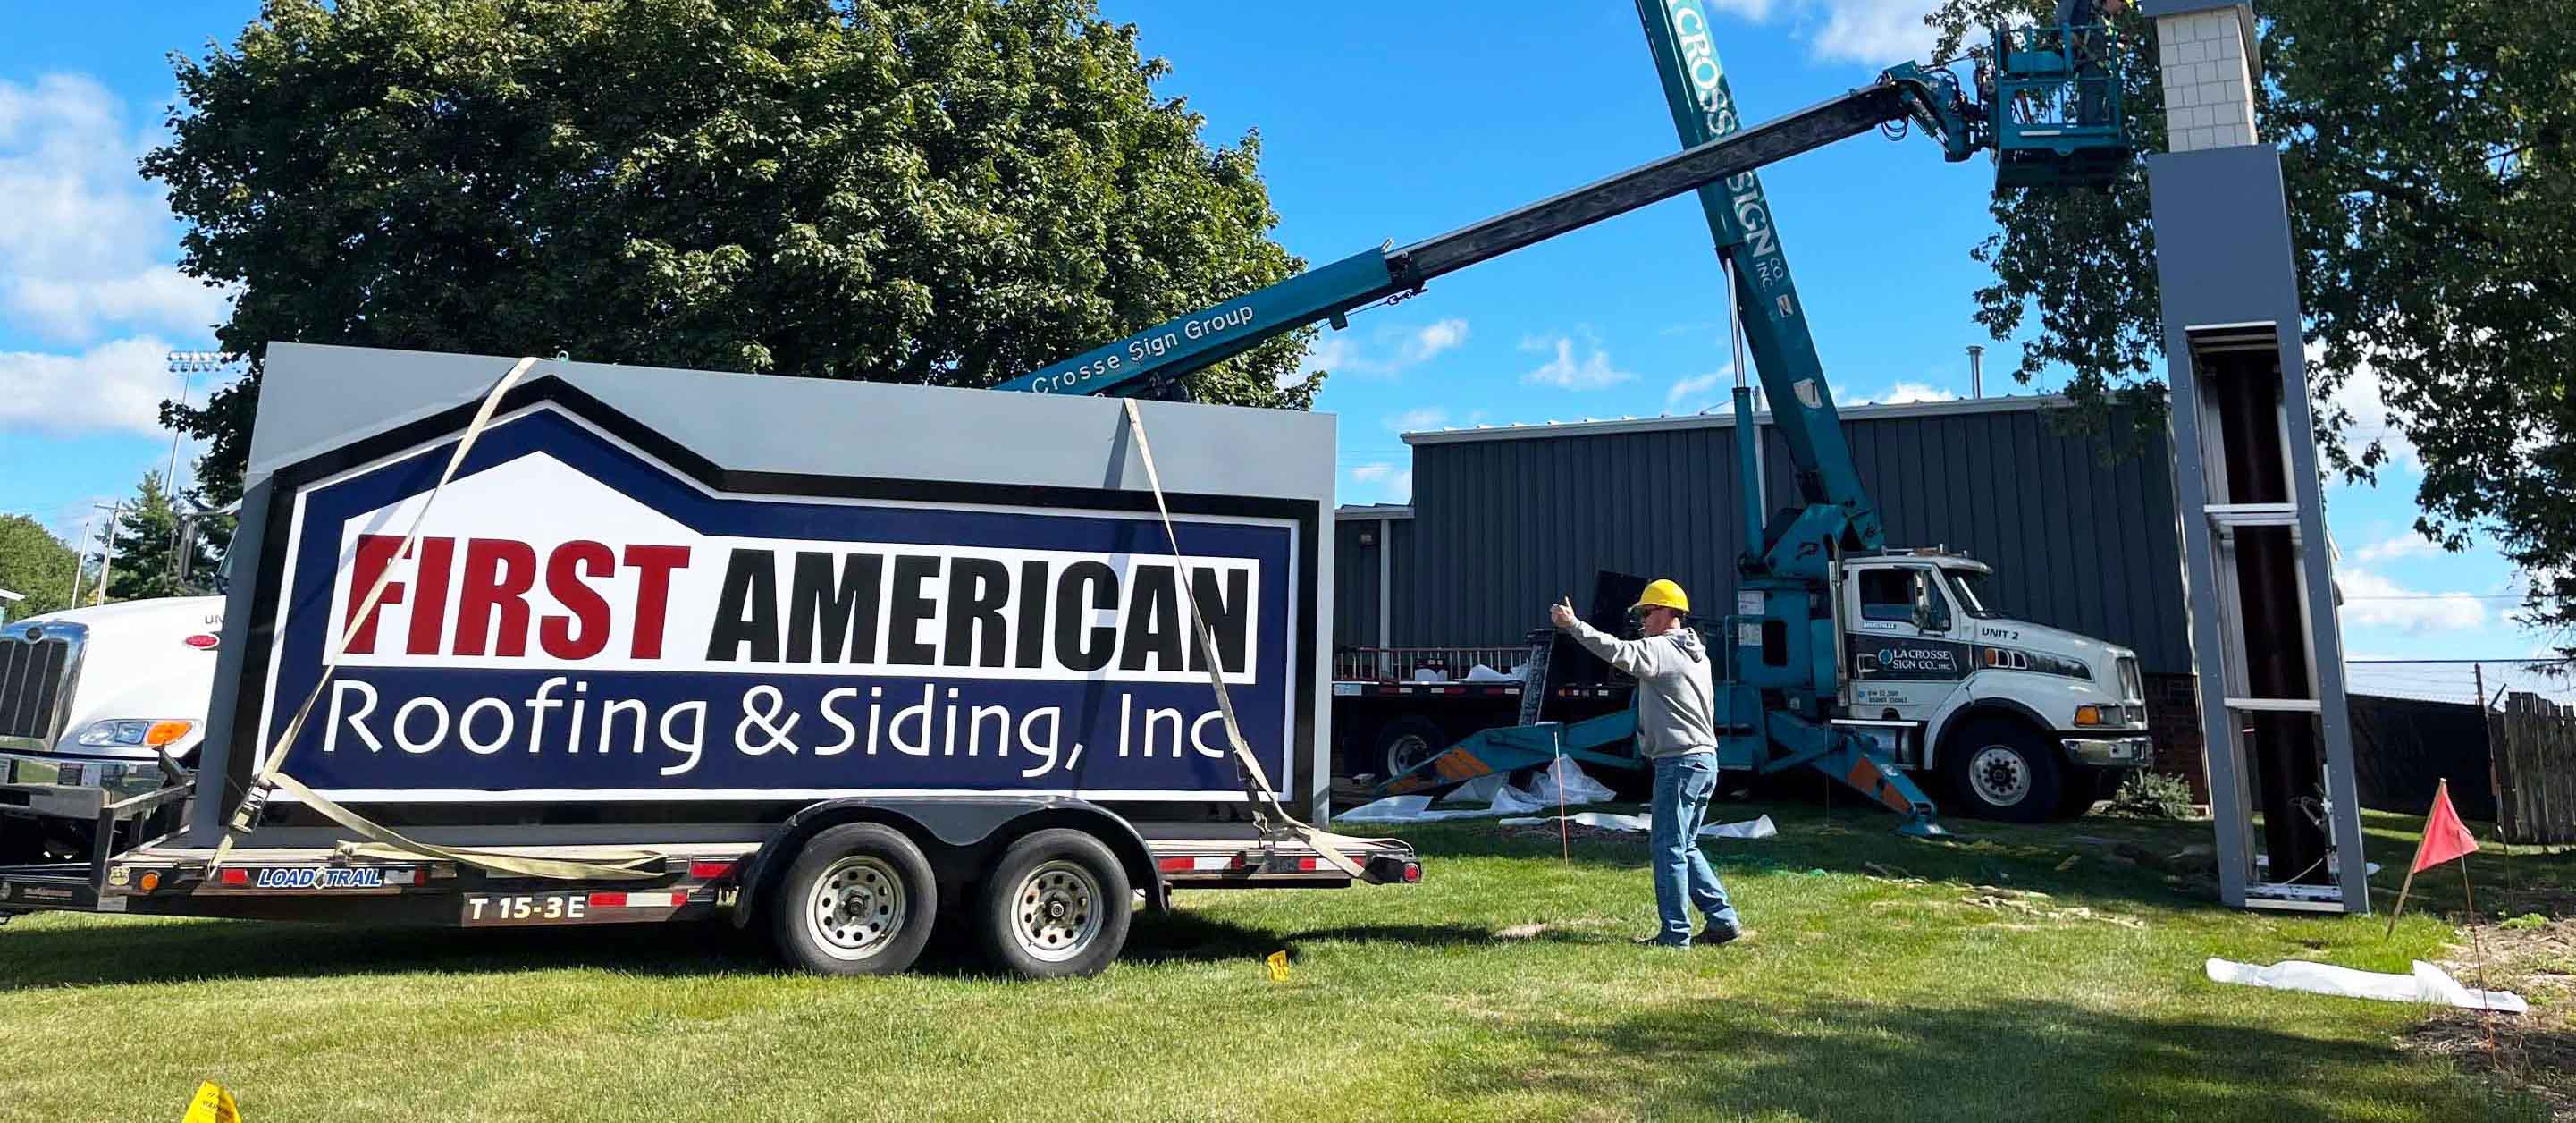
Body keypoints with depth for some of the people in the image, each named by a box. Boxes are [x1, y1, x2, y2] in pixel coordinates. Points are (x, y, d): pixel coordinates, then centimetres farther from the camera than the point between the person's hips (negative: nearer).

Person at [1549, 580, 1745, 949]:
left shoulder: (1662, 649, -12)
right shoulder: (1695, 652, 18)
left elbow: (1619, 652, -28)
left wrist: (1573, 625, -30)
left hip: (1680, 762, -10)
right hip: (1705, 758, 10)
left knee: (1668, 847, -4)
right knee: (1683, 847, 18)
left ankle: (1675, 934, 0)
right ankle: (1723, 919, 19)